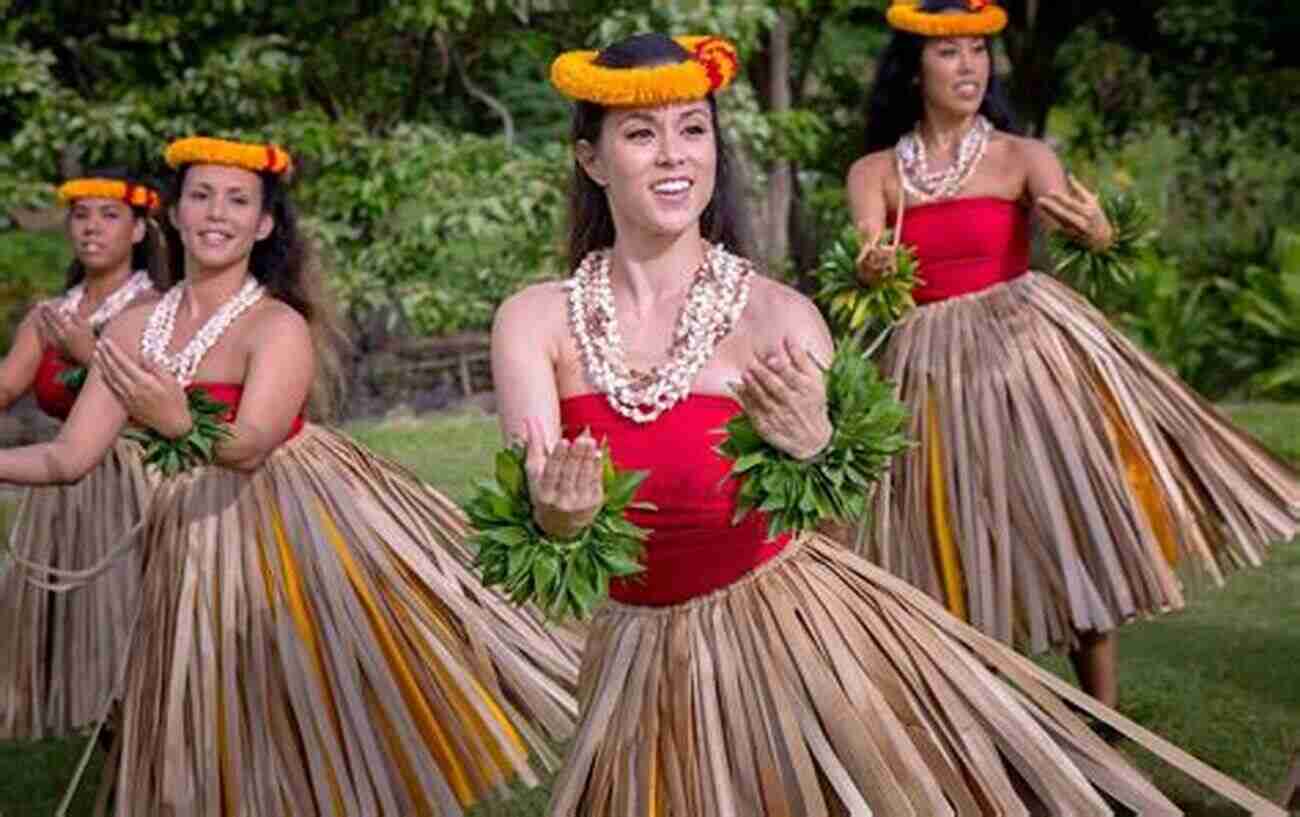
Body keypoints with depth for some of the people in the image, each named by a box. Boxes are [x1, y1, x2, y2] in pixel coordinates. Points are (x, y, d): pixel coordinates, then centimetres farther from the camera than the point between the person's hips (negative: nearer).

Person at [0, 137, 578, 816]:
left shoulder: (280, 326, -14)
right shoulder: (137, 328, 2)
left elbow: (247, 448, -30)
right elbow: (69, 458, 0)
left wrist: (180, 426, -48)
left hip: (300, 522, -5)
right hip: (202, 548, 6)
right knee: (226, 746, 15)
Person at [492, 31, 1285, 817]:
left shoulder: (776, 315, -14)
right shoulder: (536, 321, -8)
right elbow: (533, 517, -16)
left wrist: (813, 448, -46)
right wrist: (557, 515, -39)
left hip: (795, 632, -2)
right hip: (644, 664, 2)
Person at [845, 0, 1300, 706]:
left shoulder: (1022, 157, 0)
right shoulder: (874, 172, 4)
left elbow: (1075, 218, -18)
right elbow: (866, 258, -10)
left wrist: (1096, 232, -42)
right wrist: (869, 269, -35)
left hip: (1025, 348, -1)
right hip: (929, 366, 1)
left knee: (1069, 520, -6)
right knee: (958, 543, 3)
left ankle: (1105, 720, 0)